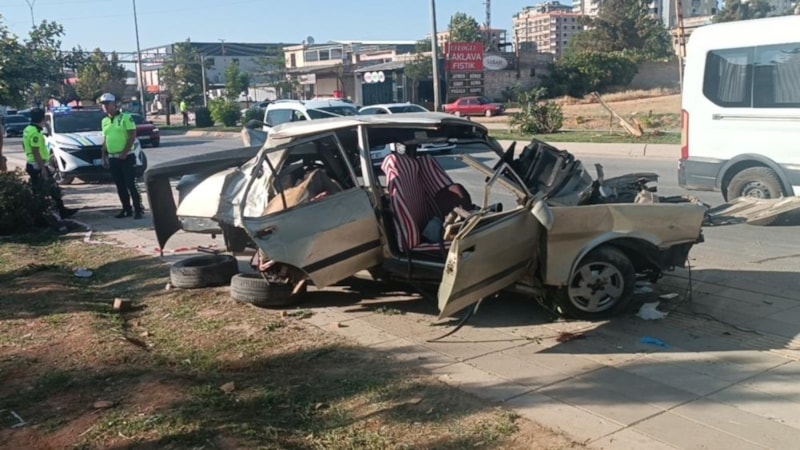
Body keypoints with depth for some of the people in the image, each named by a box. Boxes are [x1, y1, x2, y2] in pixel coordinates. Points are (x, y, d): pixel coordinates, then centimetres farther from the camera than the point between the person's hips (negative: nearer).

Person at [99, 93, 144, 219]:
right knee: (120, 186, 9)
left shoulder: (126, 117, -6)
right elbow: (105, 140, 19)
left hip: (126, 157, -6)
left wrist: (124, 153, -17)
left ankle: (138, 210, -2)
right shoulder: (105, 121, 14)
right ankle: (127, 209, 17)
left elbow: (132, 136, -11)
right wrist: (104, 157, 13)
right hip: (112, 158, 6)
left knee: (131, 185, -7)